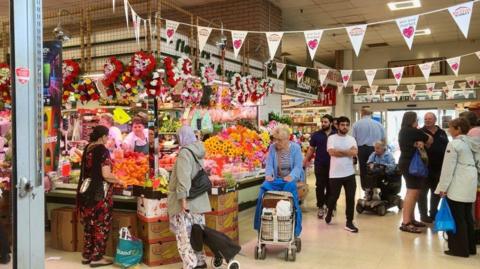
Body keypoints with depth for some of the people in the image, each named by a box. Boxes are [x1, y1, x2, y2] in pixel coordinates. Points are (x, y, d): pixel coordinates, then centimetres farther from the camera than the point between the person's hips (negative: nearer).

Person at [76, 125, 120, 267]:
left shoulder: (88, 148, 9)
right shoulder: (103, 150, -15)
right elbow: (106, 175, -22)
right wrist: (119, 181, -5)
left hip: (86, 190, 8)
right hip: (99, 192, -8)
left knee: (89, 224, 17)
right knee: (101, 225, 4)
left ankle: (87, 255, 25)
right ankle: (96, 257, 9)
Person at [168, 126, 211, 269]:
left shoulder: (184, 152, -15)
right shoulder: (197, 150, 11)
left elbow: (183, 177, -23)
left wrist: (183, 198, -25)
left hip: (187, 199, -8)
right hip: (197, 200, 8)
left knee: (184, 233, -3)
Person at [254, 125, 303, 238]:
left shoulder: (295, 148, -5)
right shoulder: (272, 147, 1)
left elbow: (298, 166, -12)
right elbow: (269, 164, -5)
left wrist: (291, 176, -32)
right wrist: (268, 175, -26)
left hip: (291, 180, -2)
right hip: (276, 179, 2)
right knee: (264, 189, -27)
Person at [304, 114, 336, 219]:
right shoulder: (316, 135, 1)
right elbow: (311, 149, 5)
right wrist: (305, 162, 0)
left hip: (332, 165, 0)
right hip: (320, 165, 0)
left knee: (330, 186, 9)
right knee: (320, 186, 2)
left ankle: (328, 205, 26)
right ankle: (320, 207, 11)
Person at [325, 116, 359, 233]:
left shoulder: (351, 139, 6)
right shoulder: (332, 138, -2)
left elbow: (355, 152, -11)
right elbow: (331, 152, -19)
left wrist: (339, 151, -13)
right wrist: (348, 152, -11)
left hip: (349, 174, 3)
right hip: (335, 174, -2)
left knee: (350, 198, 2)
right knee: (334, 197, 11)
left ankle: (349, 223, 11)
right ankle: (329, 213, 39)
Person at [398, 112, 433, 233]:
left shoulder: (403, 131, 13)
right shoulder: (415, 132, -13)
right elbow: (430, 140, -1)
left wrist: (418, 143, -11)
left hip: (406, 163, 10)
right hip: (411, 164, -10)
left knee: (414, 192, 15)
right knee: (412, 192, -11)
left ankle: (411, 219, 20)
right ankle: (405, 223, -14)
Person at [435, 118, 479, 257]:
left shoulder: (454, 144, -12)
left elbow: (448, 167, -14)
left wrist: (443, 187, -9)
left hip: (458, 187, -8)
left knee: (457, 218, -1)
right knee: (467, 217, 14)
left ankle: (460, 249, 4)